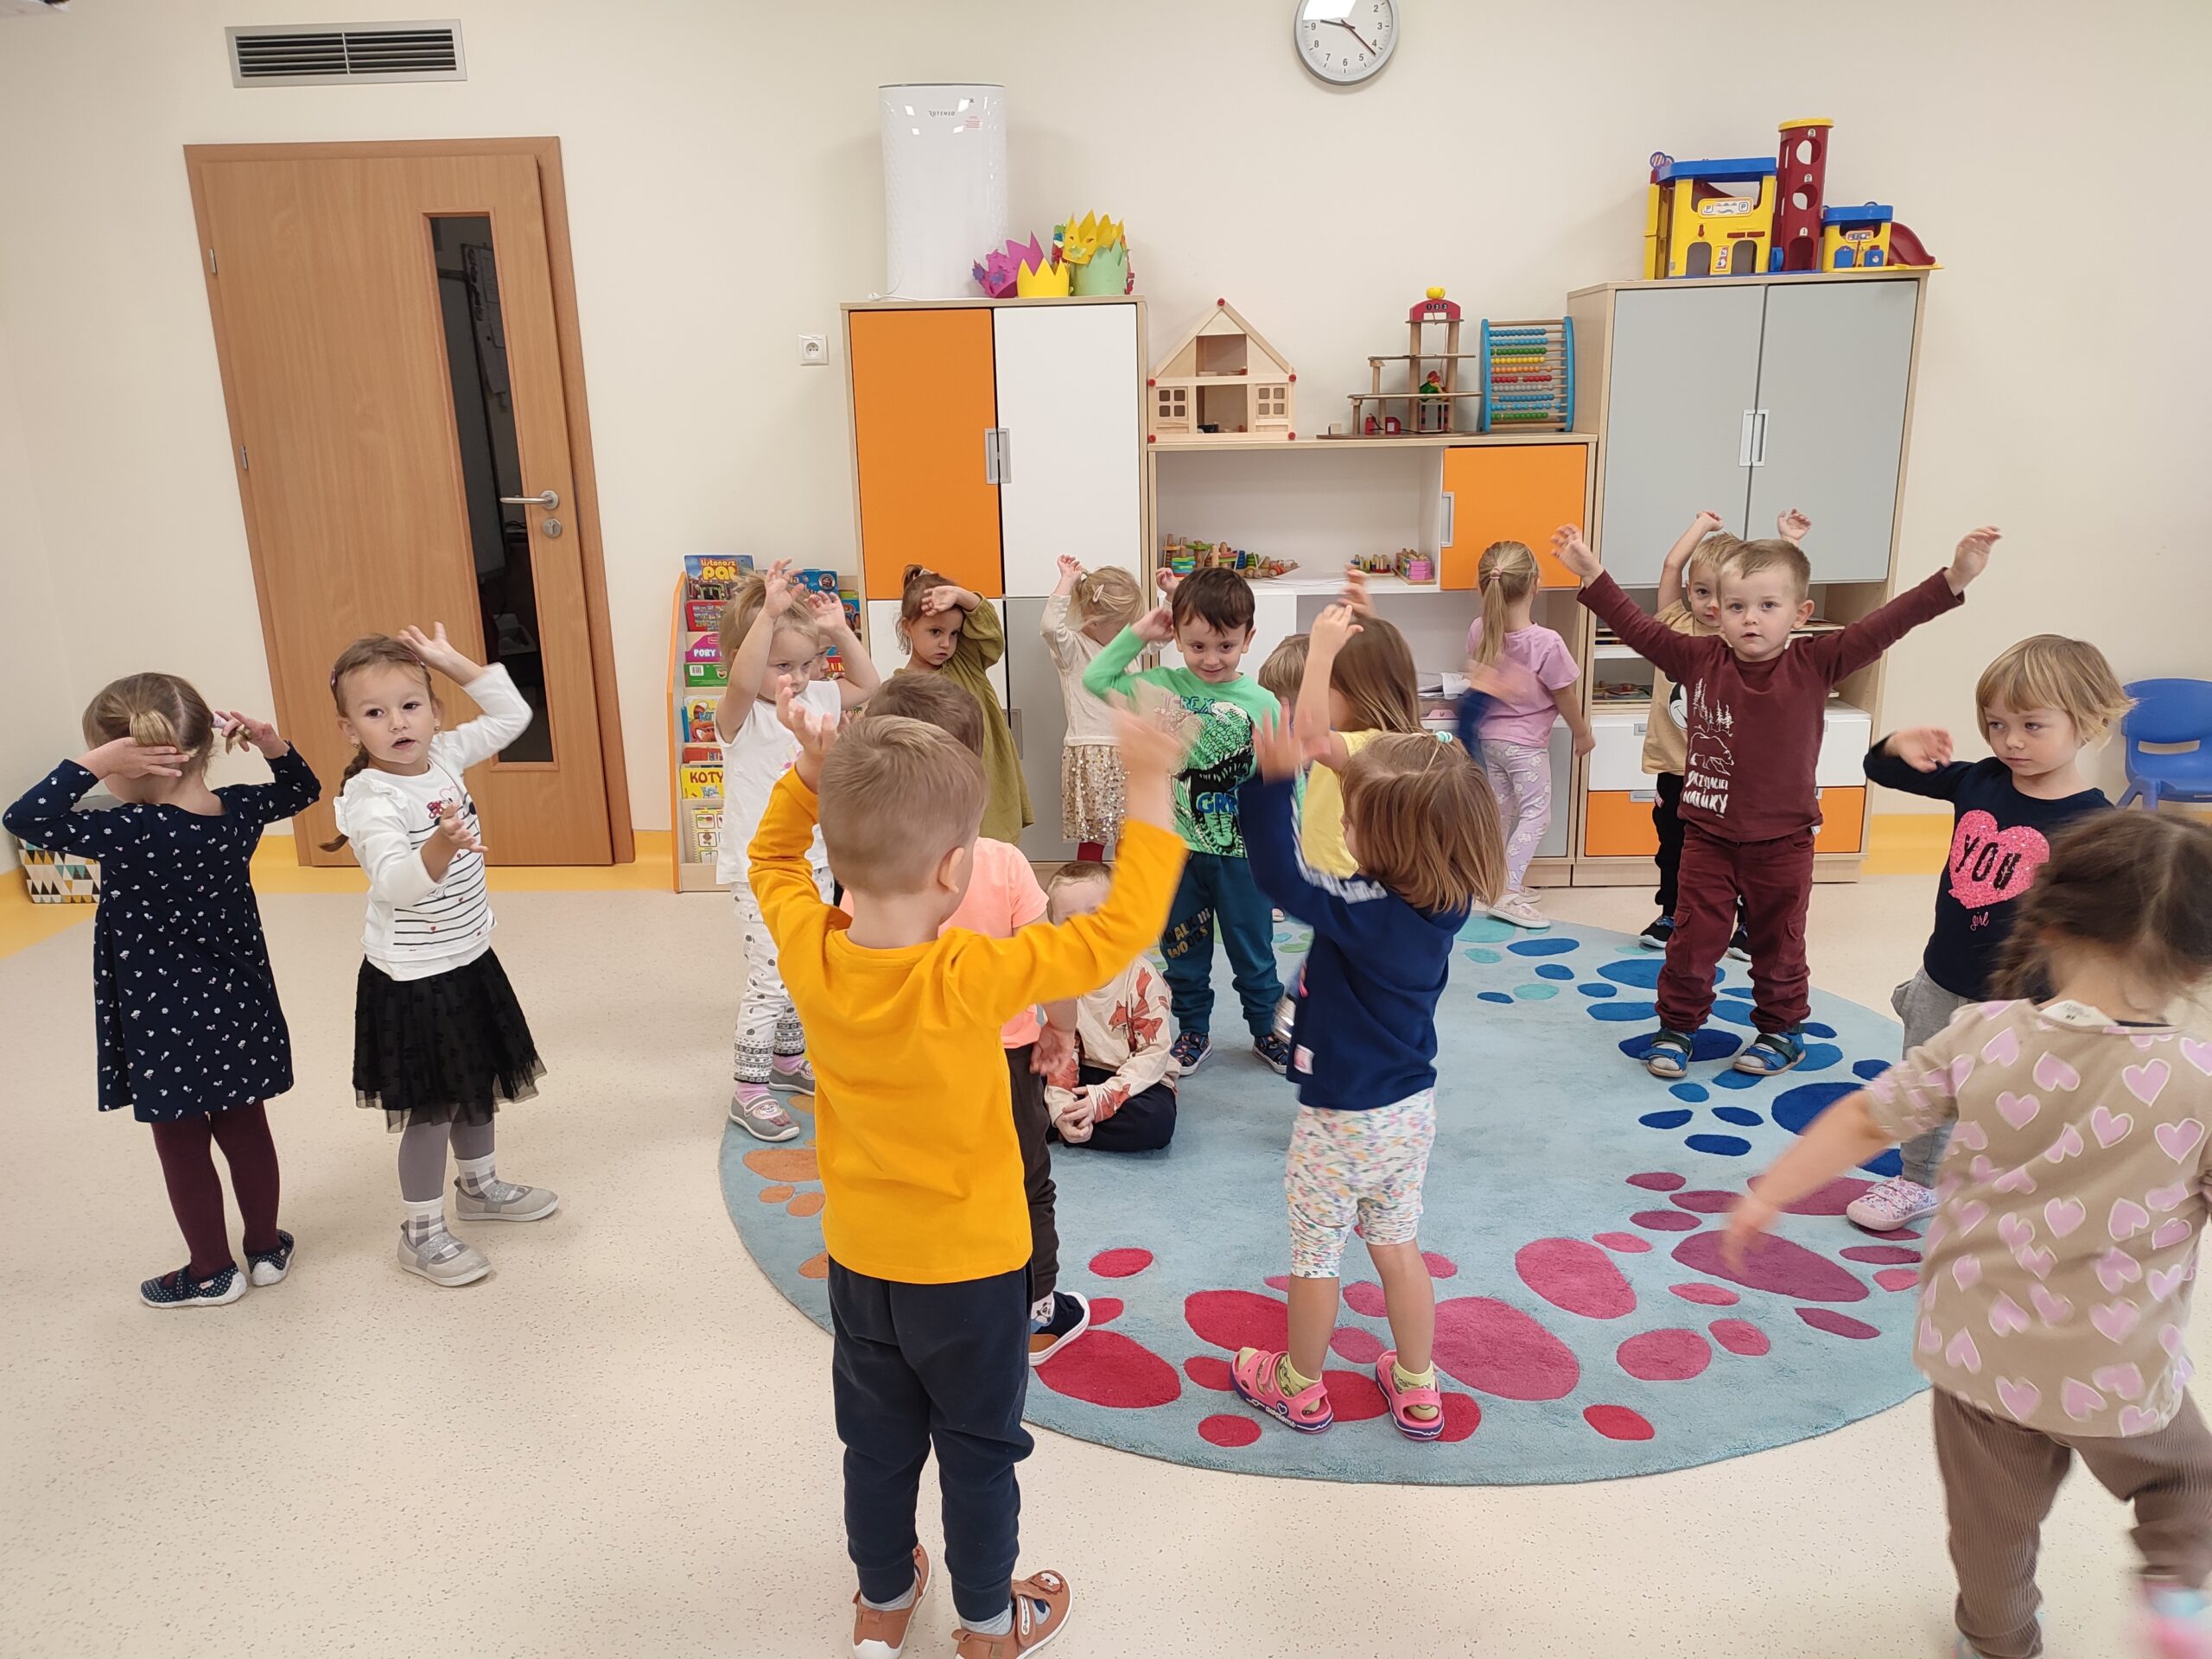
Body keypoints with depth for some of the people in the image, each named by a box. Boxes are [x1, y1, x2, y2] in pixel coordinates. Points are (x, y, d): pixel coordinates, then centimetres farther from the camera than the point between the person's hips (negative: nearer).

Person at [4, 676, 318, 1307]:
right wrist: (271, 744, -5)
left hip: (167, 1025, -6)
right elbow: (302, 789, 12)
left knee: (182, 1145, 11)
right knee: (245, 1128, 18)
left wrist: (94, 762, -29)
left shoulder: (132, 832, -25)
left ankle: (212, 1272, 25)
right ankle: (266, 1248, 32)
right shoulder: (240, 810, -7)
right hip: (237, 1010, 6)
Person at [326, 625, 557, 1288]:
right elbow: (396, 884, -36)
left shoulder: (444, 757, -1)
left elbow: (512, 715, 7)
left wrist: (453, 662, 0)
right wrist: (441, 846, -54)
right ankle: (421, 1232, 20)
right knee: (432, 1107, 3)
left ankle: (479, 1186, 44)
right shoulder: (369, 799, -22)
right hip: (412, 978, -7)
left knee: (478, 1083, 23)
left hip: (469, 959, 8)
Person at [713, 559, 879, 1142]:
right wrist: (769, 611, -44)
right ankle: (748, 1089, 7)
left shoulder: (815, 699, 4)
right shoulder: (740, 715, -17)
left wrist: (840, 631, 2)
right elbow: (742, 681, -40)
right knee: (771, 980, -7)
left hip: (812, 863, 8)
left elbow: (868, 687, 16)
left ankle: (788, 1058, 38)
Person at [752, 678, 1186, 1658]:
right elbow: (1121, 931, -29)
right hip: (968, 1264, -4)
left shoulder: (809, 953, -19)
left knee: (879, 1441, 24)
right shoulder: (972, 978, -32)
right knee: (979, 1448, 18)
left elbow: (772, 858, 4)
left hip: (859, 1256, 4)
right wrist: (1149, 790, -24)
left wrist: (812, 770, 1)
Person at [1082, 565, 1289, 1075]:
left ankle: (1266, 1028, 34)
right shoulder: (1163, 686, -4)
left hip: (1241, 848, -1)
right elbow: (1096, 679, -5)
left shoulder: (1262, 703, -8)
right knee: (1183, 948, 16)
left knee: (1253, 950, 14)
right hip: (1178, 847, 1)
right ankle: (1193, 1031, 34)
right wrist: (1139, 631, -8)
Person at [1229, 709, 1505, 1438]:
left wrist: (1273, 780, -31)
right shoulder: (1446, 903, -9)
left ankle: (1300, 1389, 33)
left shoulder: (1365, 913, -30)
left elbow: (1280, 875, -35)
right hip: (1410, 1108, 7)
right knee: (1398, 1246, 22)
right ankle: (1417, 1391, 34)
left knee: (1314, 1252, 13)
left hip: (1340, 1118, -7)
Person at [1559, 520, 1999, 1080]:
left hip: (1782, 842, -1)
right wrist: (1591, 572, -7)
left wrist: (1954, 578, -24)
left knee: (1778, 945, 15)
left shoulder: (1815, 664, -10)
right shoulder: (1700, 659, -7)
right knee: (1693, 941, 7)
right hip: (1708, 836, 1)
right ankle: (1676, 1027, 24)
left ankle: (1782, 1030, 34)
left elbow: (1882, 626, -16)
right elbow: (1636, 627, -4)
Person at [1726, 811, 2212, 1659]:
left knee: (1991, 1519, 24)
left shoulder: (1983, 1036, -14)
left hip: (1978, 1354, 1)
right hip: (2122, 1376, -1)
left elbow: (1864, 1121, -8)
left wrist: (1770, 1192, 3)